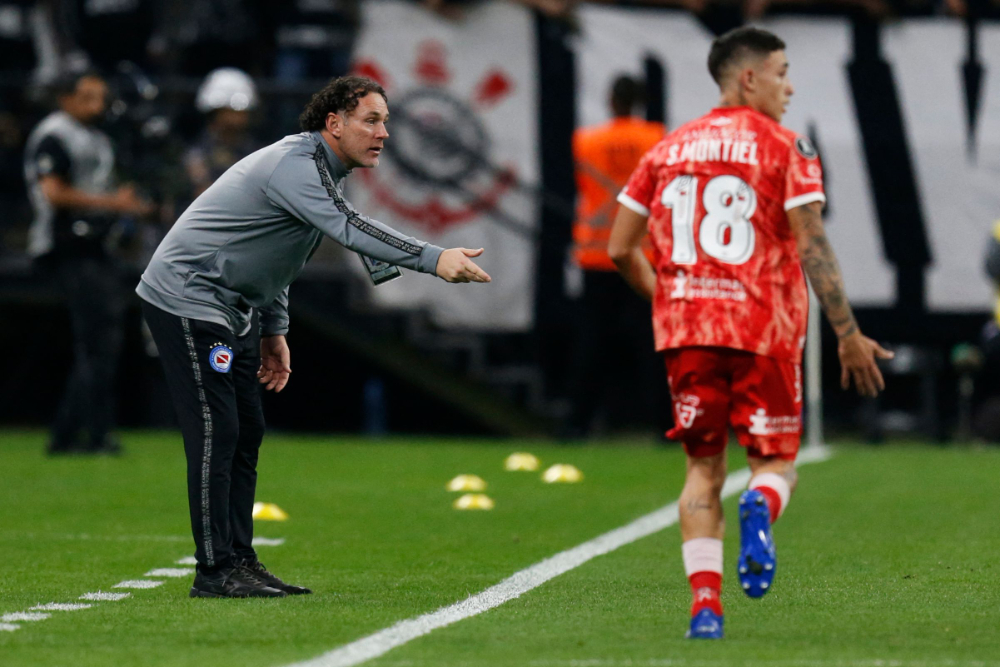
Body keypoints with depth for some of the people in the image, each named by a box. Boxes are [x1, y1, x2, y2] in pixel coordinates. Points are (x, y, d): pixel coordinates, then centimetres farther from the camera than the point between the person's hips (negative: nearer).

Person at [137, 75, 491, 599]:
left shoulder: (319, 169, 13)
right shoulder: (295, 165, -22)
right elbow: (347, 228, -38)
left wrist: (273, 331, 20)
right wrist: (433, 259, -45)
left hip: (232, 308, 11)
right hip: (186, 296, -11)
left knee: (247, 431, 9)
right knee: (215, 429, -13)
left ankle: (239, 562, 13)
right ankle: (215, 571, -12)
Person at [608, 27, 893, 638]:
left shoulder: (668, 150, 13)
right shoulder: (784, 147, -1)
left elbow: (621, 250, 12)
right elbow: (812, 246, -8)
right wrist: (848, 334, -5)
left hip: (686, 327, 3)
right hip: (763, 326, -3)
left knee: (704, 467, 9)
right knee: (776, 460, 7)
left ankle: (705, 605, -5)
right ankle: (760, 508, -30)